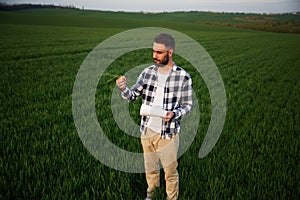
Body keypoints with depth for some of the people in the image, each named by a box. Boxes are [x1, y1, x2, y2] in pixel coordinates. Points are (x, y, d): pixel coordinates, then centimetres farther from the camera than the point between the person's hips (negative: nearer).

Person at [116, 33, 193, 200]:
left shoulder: (183, 77, -13)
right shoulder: (147, 72, -3)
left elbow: (188, 105, -6)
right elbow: (133, 95, -2)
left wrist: (174, 114, -26)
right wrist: (123, 88, -23)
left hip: (168, 133, -3)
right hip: (147, 131, 4)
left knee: (170, 172, 13)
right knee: (150, 168, 23)